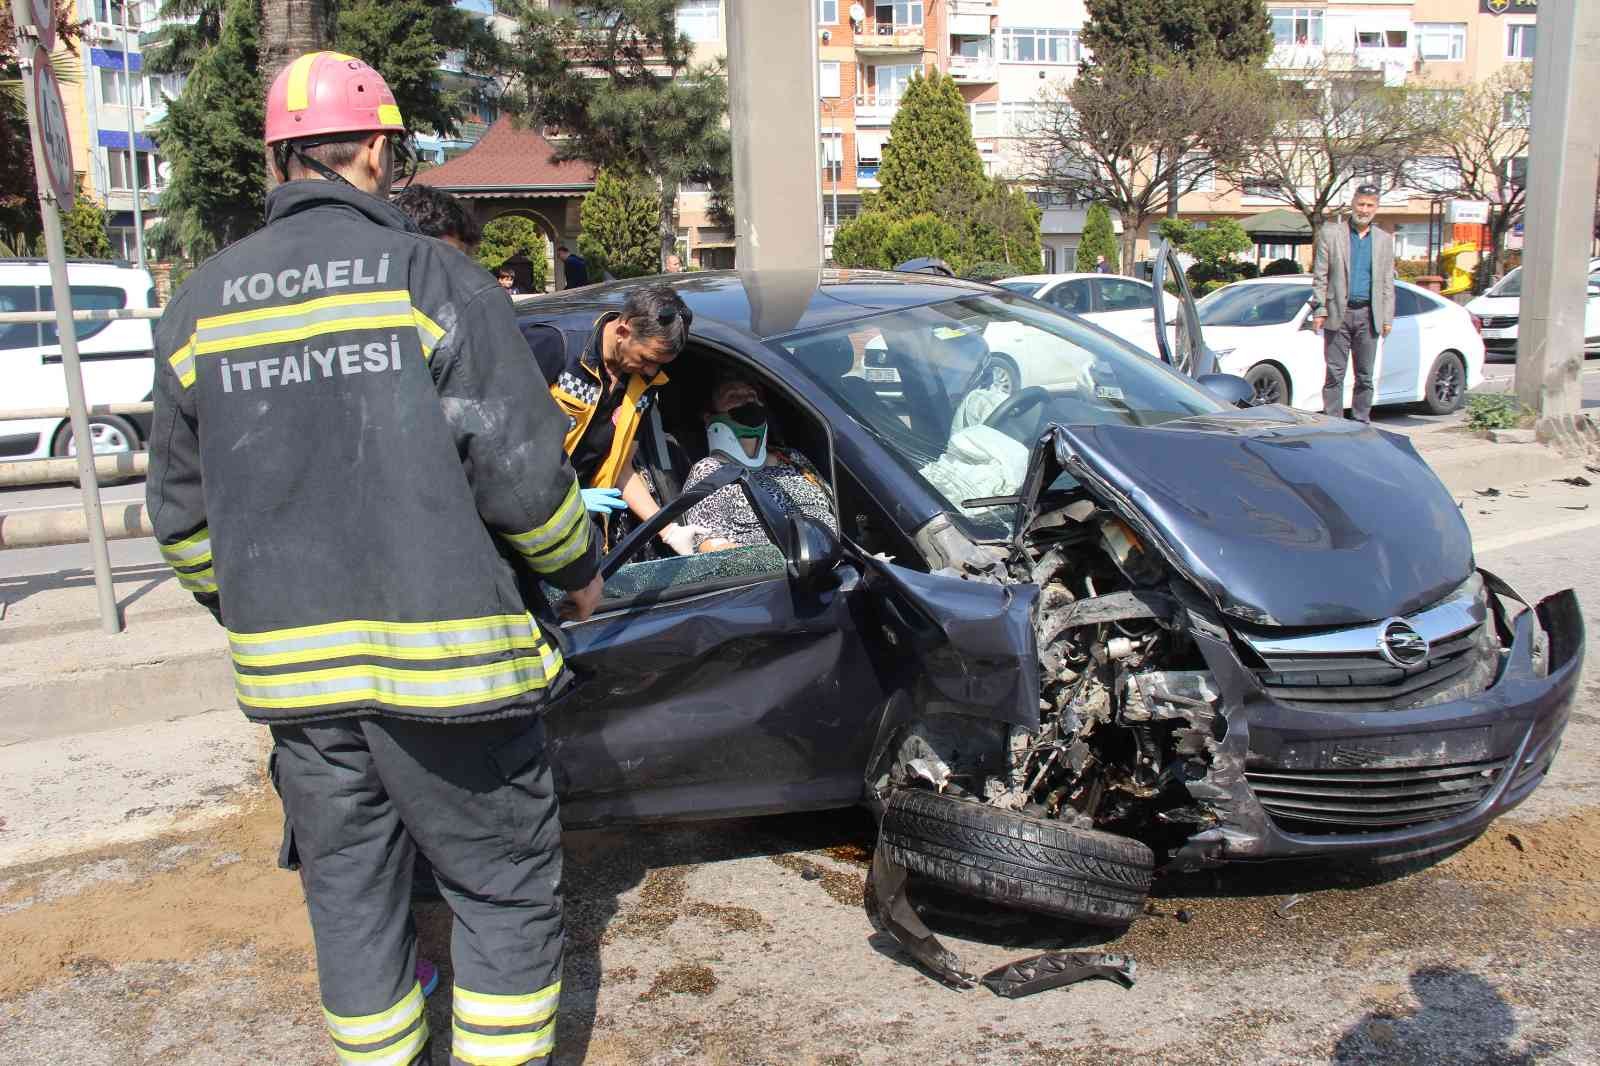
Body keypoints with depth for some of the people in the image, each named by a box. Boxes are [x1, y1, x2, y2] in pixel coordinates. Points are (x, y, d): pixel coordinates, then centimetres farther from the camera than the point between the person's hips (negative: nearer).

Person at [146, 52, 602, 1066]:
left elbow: (181, 506, 13)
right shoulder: (434, 278, -8)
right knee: (506, 887, 10)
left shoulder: (200, 304, 8)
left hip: (290, 670, 5)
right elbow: (519, 468, -11)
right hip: (443, 656, -5)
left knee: (349, 891, 19)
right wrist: (578, 567, 7)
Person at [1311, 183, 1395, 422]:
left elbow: (1388, 283, 13)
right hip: (1338, 313, -3)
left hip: (1368, 315, 3)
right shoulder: (1330, 233, 4)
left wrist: (1388, 318, 6)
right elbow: (1319, 276, 1)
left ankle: (1361, 422, 13)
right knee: (1334, 374, -3)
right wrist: (1319, 310, -7)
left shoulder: (1384, 240, 14)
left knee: (1365, 376, 6)